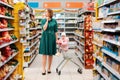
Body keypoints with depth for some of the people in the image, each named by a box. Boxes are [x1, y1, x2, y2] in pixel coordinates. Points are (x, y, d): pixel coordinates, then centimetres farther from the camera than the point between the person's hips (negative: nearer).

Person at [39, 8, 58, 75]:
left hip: (52, 38, 0)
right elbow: (44, 28, -12)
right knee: (44, 54, -5)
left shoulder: (54, 21, 3)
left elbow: (56, 31, 4)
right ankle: (44, 69, -1)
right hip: (45, 38, 0)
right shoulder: (43, 20, 4)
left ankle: (49, 68, 19)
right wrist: (47, 20, -10)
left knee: (51, 54, 7)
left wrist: (56, 39, 0)